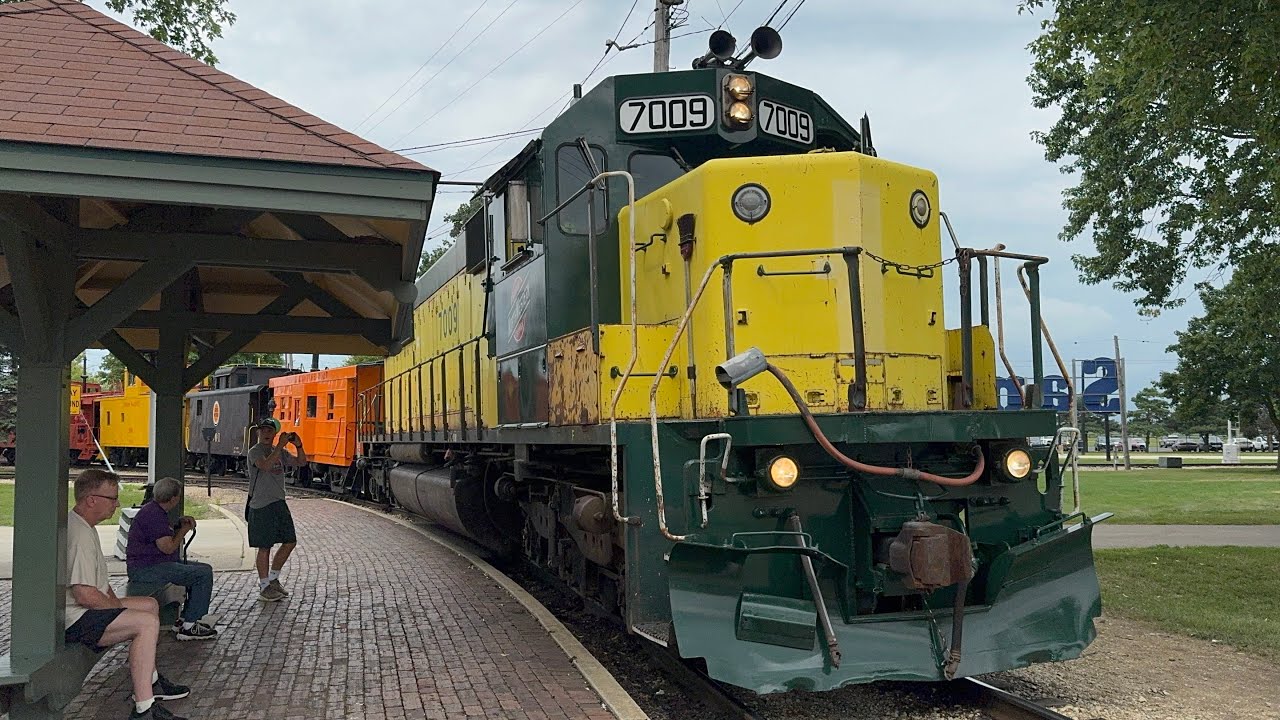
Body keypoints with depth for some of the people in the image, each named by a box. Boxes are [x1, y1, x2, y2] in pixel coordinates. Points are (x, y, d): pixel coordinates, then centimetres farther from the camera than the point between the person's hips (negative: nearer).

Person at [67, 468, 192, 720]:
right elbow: (84, 594, -28)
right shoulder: (80, 534, -23)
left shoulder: (81, 525, 13)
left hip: (86, 609, 12)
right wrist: (118, 606, -11)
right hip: (73, 621, -12)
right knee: (147, 622, -24)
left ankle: (149, 681, 23)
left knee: (150, 605, 20)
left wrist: (114, 600, 11)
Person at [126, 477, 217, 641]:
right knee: (203, 574, -18)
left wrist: (179, 524, 10)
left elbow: (164, 534, 29)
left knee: (205, 569, 13)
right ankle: (189, 627, -14)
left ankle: (186, 619, 13)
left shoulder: (155, 510, 15)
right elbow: (168, 547, -24)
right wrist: (183, 530, -6)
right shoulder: (153, 514, -19)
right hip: (146, 570, -11)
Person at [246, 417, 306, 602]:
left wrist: (298, 446, -7)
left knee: (290, 542, 8)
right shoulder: (255, 451, -8)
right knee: (265, 547, -2)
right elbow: (265, 465, -28)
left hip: (279, 503, 7)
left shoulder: (280, 451, 13)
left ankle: (272, 579, 23)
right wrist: (280, 446, -29)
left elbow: (301, 462, 10)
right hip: (261, 506, -7)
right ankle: (264, 587, 9)